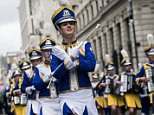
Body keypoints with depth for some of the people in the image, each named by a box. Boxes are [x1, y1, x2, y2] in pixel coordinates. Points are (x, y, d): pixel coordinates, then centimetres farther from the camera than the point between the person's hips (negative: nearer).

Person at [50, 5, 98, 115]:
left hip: (86, 95, 1)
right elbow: (56, 74, -9)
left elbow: (91, 66, -11)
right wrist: (72, 57, -22)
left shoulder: (85, 45, 6)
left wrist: (67, 58, -17)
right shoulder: (56, 51, 4)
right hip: (67, 98, -1)